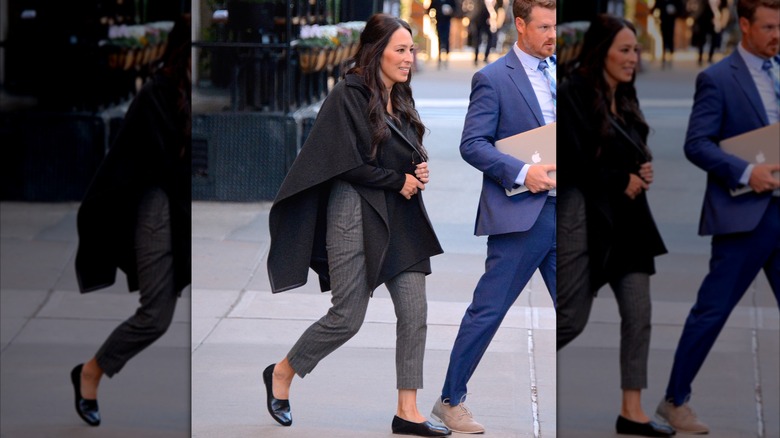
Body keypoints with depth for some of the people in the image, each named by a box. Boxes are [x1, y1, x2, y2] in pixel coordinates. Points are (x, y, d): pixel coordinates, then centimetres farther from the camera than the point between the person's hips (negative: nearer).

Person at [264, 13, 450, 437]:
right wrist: (398, 181, -10)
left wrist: (419, 173, 0)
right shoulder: (348, 96, -11)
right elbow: (347, 164, -17)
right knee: (348, 317, -3)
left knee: (414, 313, 1)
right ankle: (281, 374, 20)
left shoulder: (400, 101, 12)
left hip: (400, 217, 7)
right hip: (356, 214, -7)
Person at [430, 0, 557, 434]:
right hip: (520, 214, -6)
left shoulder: (557, 72, 14)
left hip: (561, 213, 6)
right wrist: (523, 172, -22)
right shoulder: (493, 78, -6)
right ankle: (450, 401, 14)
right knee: (488, 310, 1)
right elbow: (472, 144, -12)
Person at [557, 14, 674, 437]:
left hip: (628, 220, 8)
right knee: (572, 316, -2)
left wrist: (643, 172, 0)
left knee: (638, 315, 3)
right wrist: (621, 182, -12)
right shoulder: (573, 96, -12)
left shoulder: (625, 100, 12)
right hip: (584, 220, -8)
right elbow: (571, 163, -18)